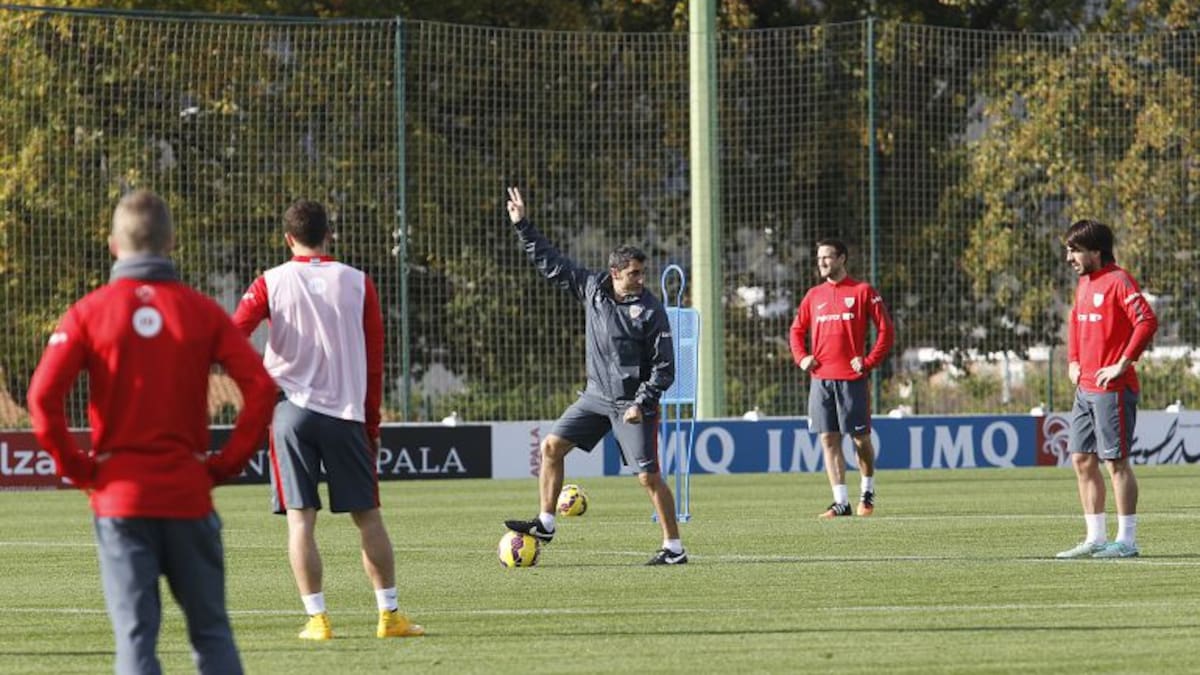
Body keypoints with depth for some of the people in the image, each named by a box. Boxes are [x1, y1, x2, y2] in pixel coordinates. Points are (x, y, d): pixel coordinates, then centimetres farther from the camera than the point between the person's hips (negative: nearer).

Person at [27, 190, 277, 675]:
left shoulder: (90, 312, -2)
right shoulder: (202, 311, 1)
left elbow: (42, 395, -13)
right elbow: (261, 388, -7)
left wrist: (74, 466, -2)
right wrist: (226, 464, 1)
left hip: (119, 494, -1)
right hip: (188, 494, 1)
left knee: (134, 632, -1)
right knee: (211, 630, 11)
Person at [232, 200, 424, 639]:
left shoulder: (272, 283, 2)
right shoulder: (358, 284, 6)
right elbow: (375, 360, 7)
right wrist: (372, 423, 14)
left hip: (291, 408, -1)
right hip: (346, 411, 1)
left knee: (300, 517, 1)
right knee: (367, 515, 8)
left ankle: (317, 619, -4)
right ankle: (389, 615, 8)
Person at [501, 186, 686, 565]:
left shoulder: (650, 310, -13)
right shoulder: (592, 288, 1)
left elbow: (664, 366, -11)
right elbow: (551, 263, 10)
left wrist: (642, 402, -19)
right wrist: (523, 226, 7)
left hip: (633, 402, -6)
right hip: (596, 396, 6)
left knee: (649, 476, -8)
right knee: (551, 447, 2)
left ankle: (674, 548, 0)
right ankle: (545, 524, 11)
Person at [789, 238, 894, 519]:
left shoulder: (862, 291, -1)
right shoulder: (814, 295, 12)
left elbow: (886, 329, -1)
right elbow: (797, 330, 21)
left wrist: (869, 361, -9)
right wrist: (801, 357, 4)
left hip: (851, 377, -4)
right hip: (821, 378, 4)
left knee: (860, 438, 3)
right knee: (829, 440, -1)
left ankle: (867, 491, 24)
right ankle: (841, 502, 0)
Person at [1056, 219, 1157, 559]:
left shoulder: (1118, 281, -12)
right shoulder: (1084, 284, 15)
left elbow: (1147, 321, -21)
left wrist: (1122, 364, -19)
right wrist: (1073, 361, 19)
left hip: (1112, 388, -9)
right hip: (1084, 388, 9)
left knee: (1116, 461, -6)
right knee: (1082, 460, 8)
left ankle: (1126, 540, -1)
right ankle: (1096, 538, 13)